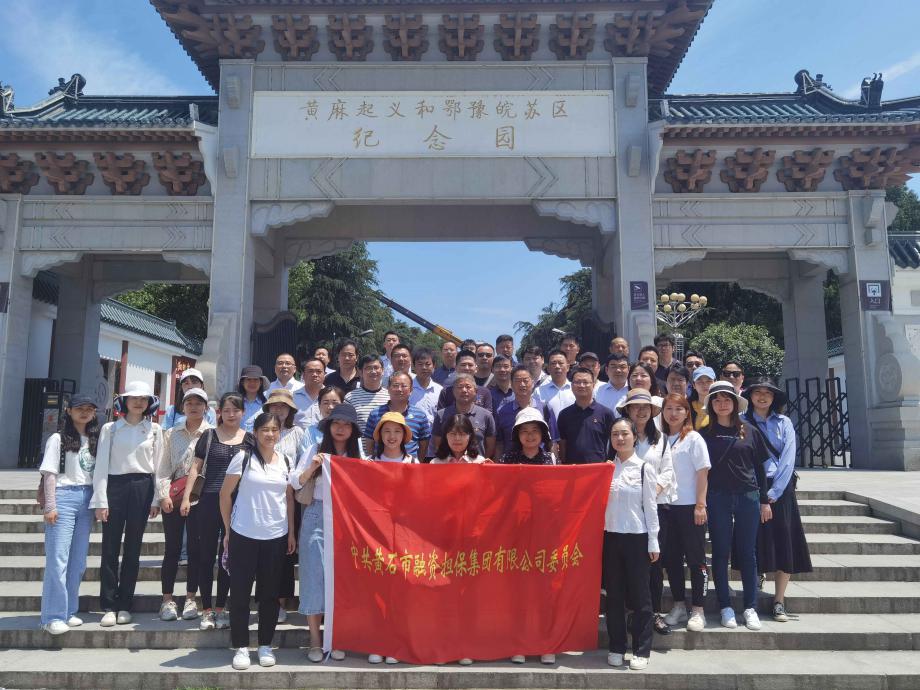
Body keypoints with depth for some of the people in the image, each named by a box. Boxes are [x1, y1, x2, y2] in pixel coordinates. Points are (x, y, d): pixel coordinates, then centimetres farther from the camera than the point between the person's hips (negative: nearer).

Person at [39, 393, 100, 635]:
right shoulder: (58, 439, 0)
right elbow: (50, 474, -4)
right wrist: (50, 506, -10)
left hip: (86, 499, 5)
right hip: (64, 497, -5)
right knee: (58, 559, -6)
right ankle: (54, 616, 0)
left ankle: (69, 611, 17)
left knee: (78, 560, 7)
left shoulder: (94, 440, 12)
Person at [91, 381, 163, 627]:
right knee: (110, 548, 1)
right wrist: (100, 500, -7)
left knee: (133, 548, 6)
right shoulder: (110, 428, 3)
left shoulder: (155, 430, 5)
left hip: (142, 488, 1)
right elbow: (101, 465, 0)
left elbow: (158, 466, 5)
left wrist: (156, 499, 0)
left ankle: (124, 605, 16)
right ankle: (109, 606, 11)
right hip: (115, 487, -1)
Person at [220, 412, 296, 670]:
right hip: (243, 535, -2)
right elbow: (225, 494, -1)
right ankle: (241, 647, 18)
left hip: (276, 537, 3)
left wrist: (291, 532, 8)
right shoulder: (243, 457, -6)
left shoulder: (286, 461, 5)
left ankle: (265, 645, 23)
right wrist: (227, 529, 0)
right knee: (240, 591, 4)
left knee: (270, 593, 10)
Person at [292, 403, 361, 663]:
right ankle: (315, 639, 10)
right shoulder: (315, 451, 3)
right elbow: (295, 482, 1)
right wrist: (312, 467, -14)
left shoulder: (358, 455, 6)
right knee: (315, 573, -1)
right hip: (317, 517, -1)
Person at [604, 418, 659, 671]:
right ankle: (616, 647, 19)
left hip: (637, 537, -3)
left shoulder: (644, 468, -2)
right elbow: (600, 503, 9)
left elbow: (650, 507, -2)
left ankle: (642, 650, 14)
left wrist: (653, 542, -4)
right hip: (611, 537, 3)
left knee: (639, 595, 4)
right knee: (614, 594, 9)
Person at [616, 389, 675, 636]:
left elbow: (667, 471, 9)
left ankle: (655, 611, 14)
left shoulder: (660, 439, 13)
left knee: (655, 560, 4)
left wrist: (655, 489, -7)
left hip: (656, 504, 3)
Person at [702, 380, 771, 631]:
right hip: (717, 497, -1)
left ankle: (750, 608, 15)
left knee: (748, 552, 6)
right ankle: (725, 607, 14)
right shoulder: (705, 432, 3)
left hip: (748, 496, 1)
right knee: (721, 552, 5)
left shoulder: (748, 430, 5)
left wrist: (765, 500, 7)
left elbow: (759, 467, 9)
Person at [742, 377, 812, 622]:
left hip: (780, 490, 2)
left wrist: (775, 492, -9)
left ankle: (779, 601, 9)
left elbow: (788, 459, -1)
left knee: (784, 544, 1)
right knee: (754, 544, -2)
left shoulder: (784, 423, 7)